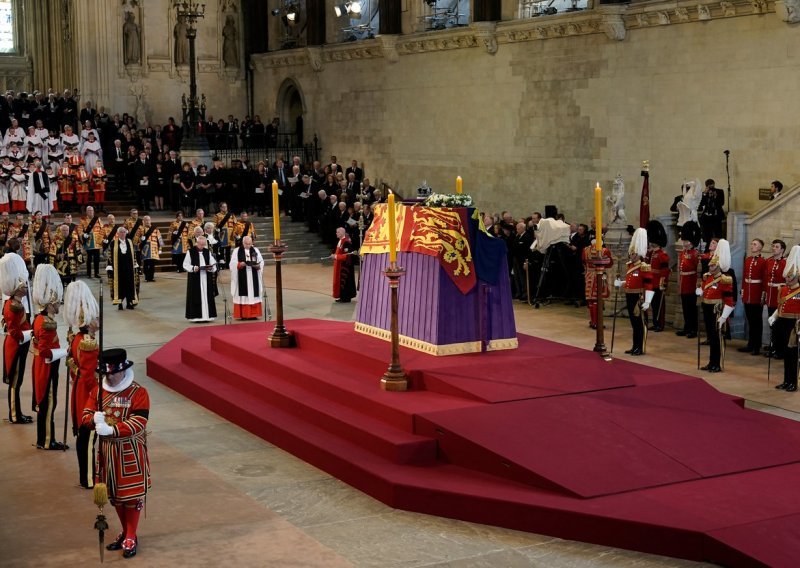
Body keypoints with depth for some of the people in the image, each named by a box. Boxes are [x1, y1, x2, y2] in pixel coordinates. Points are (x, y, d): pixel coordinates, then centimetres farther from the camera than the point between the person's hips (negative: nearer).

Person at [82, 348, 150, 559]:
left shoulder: (139, 393, -15)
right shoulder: (98, 391, 2)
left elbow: (139, 423, -23)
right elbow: (86, 416, -1)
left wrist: (112, 429, -33)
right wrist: (95, 418, -26)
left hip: (131, 451, -5)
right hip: (107, 450, 5)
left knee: (132, 494, 2)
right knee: (115, 494, 15)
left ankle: (131, 537, 14)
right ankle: (125, 532, 31)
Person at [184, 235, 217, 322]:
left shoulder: (207, 252, 10)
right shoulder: (190, 252, -1)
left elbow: (213, 264, 11)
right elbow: (185, 265, -2)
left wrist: (211, 268, -11)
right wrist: (193, 268, -19)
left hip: (206, 278, 4)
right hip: (195, 278, -4)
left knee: (206, 296, 3)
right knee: (196, 297, -4)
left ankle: (207, 315, 7)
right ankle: (196, 316, -1)